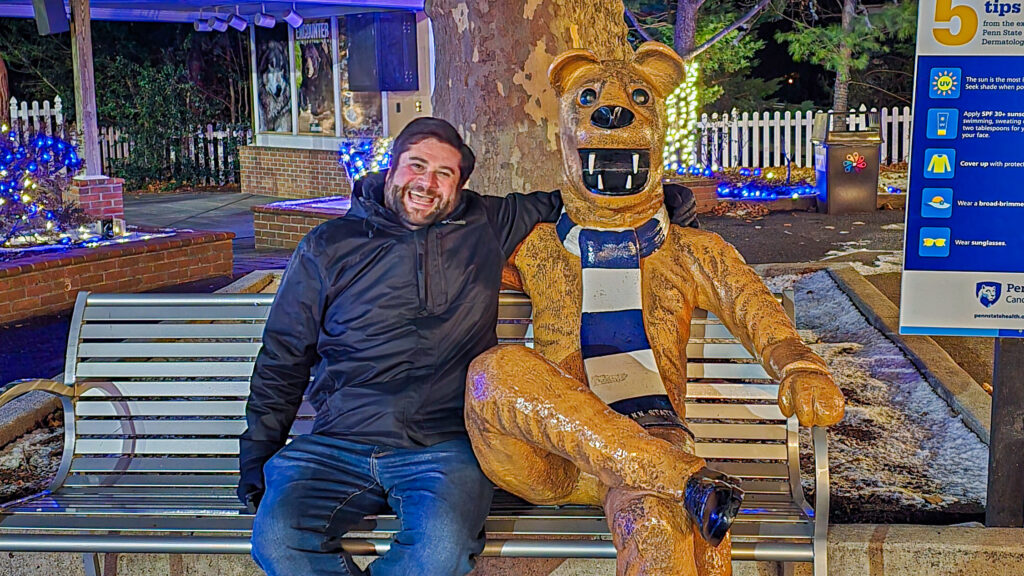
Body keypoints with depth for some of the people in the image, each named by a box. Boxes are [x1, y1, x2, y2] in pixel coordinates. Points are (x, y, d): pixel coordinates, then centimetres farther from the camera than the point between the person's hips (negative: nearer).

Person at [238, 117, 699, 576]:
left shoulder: (487, 226, 10)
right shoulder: (328, 247, 11)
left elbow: (555, 204, 26)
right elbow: (283, 358, 17)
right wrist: (257, 452, 10)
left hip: (445, 446, 0)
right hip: (338, 445, 1)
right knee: (277, 536, -27)